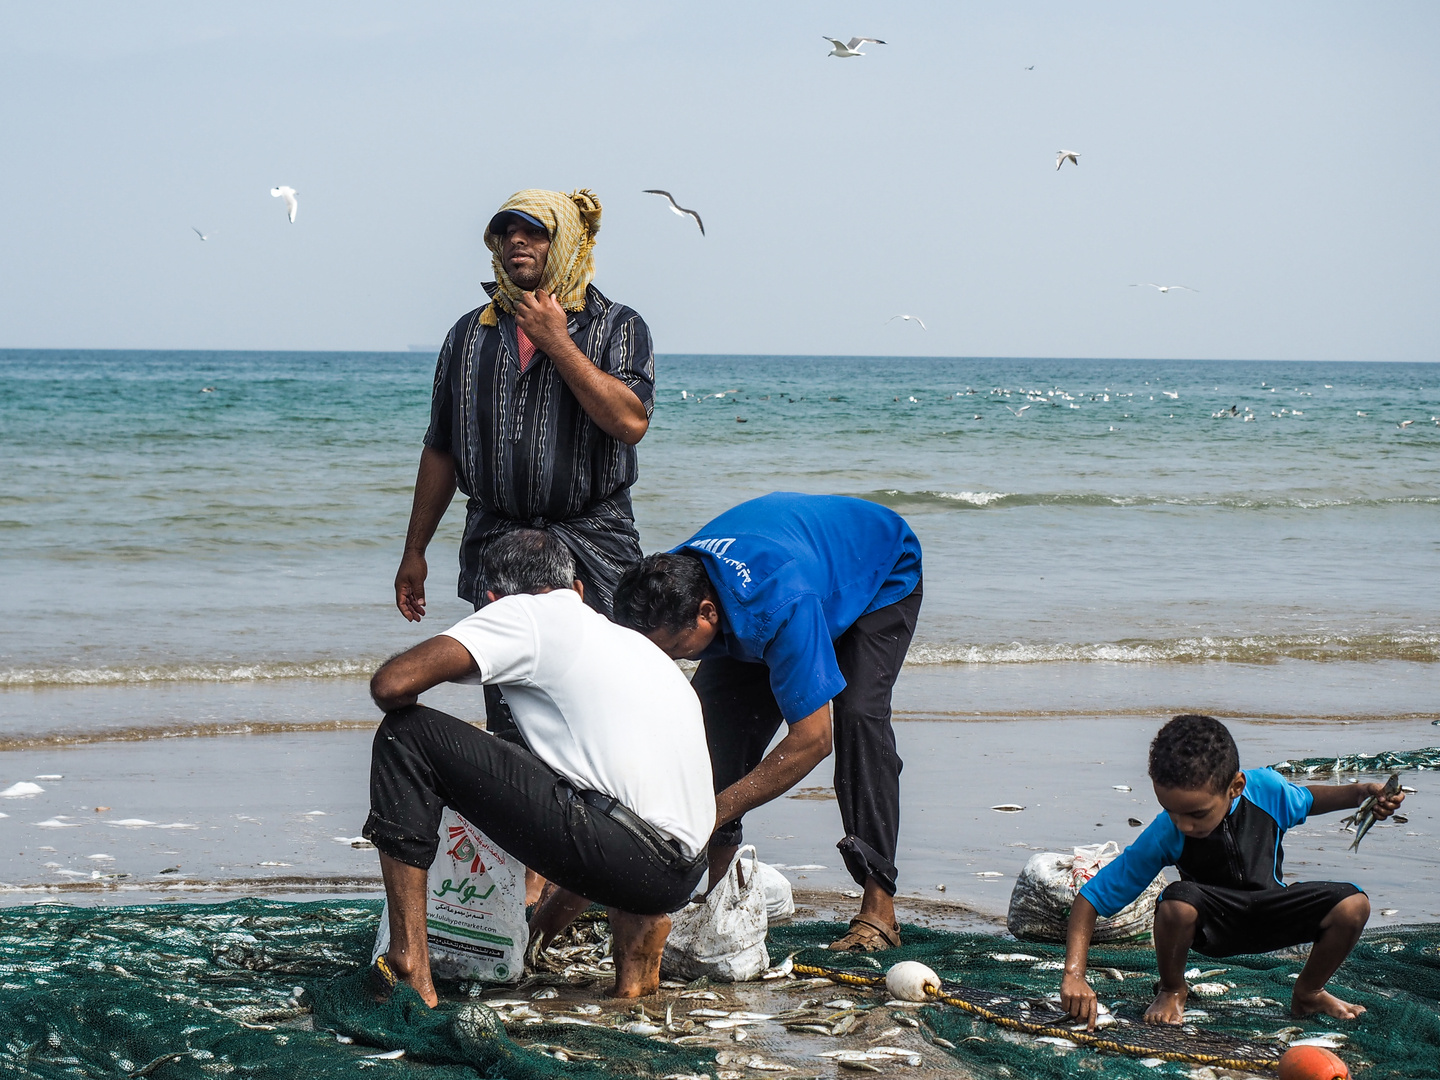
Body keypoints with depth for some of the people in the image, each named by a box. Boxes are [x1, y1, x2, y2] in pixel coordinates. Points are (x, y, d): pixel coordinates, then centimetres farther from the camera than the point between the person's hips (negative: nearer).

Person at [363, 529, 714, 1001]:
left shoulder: (522, 614, 5)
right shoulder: (630, 640, 28)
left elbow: (390, 685, -7)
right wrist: (542, 927, 44)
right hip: (685, 872, 8)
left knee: (406, 737, 0)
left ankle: (409, 967, -5)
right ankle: (636, 923, 14)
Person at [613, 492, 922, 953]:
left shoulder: (783, 607, -47)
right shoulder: (665, 591, -28)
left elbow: (812, 740, -42)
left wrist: (712, 813, -41)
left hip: (882, 572, -6)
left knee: (857, 714, -28)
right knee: (716, 704, -13)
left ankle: (878, 910, -26)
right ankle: (717, 890, -3)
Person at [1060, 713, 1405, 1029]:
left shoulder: (1267, 788, -21)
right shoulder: (1164, 835, -26)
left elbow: (1306, 800, 7)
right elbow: (1091, 898, -23)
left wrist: (1363, 792, -11)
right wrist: (1074, 976, -34)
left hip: (1270, 917, 3)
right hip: (1212, 924, -3)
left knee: (1353, 906, -22)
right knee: (1176, 904, -38)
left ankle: (1307, 994, 8)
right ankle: (1172, 992, -3)